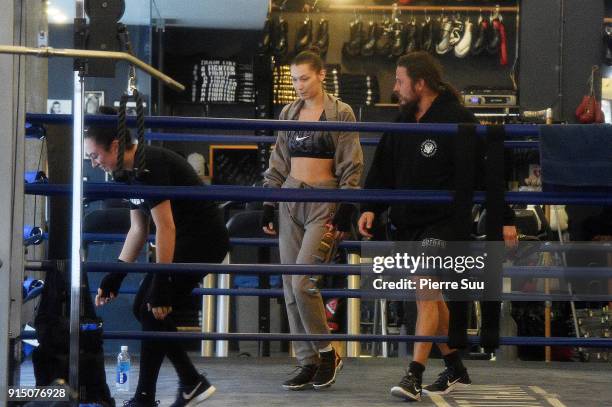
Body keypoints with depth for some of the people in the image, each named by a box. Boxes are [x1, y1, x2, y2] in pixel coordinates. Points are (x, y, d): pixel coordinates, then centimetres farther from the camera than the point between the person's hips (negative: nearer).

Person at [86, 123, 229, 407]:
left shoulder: (149, 165, -22)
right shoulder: (131, 171, 9)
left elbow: (165, 227, -25)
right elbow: (138, 230, 16)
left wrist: (161, 285, -25)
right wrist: (115, 277, 12)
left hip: (204, 239, -10)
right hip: (186, 241, 10)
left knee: (154, 311, -12)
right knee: (143, 307, 8)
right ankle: (192, 383, 14)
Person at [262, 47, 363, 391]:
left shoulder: (341, 114, -4)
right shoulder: (289, 113, 11)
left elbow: (351, 168, -6)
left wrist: (346, 213, -11)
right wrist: (269, 206, 10)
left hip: (324, 202, -6)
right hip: (290, 200, 6)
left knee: (301, 282, -15)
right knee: (290, 287, 3)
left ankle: (327, 353, 3)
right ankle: (309, 364, 9)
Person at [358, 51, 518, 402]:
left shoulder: (459, 120, -11)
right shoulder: (403, 122, 10)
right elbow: (383, 169, 14)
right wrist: (370, 208, 1)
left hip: (444, 222, -8)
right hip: (407, 224, 8)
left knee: (425, 291, -18)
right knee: (430, 296, 14)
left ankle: (414, 376, -21)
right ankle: (456, 370, 28)